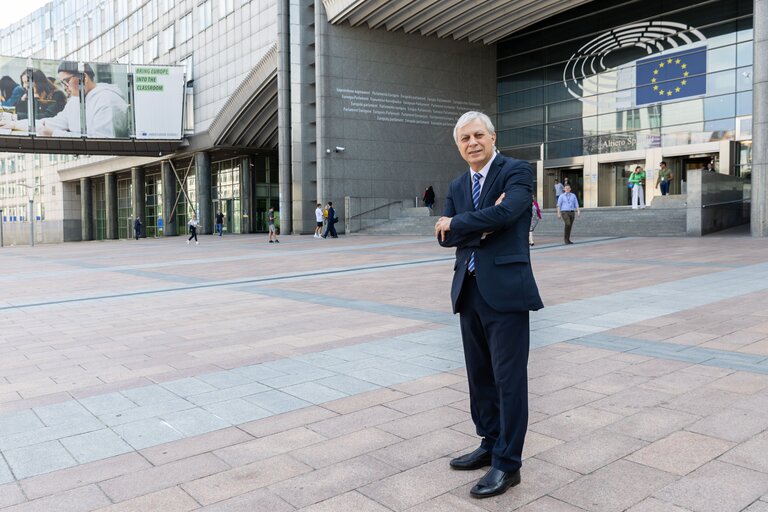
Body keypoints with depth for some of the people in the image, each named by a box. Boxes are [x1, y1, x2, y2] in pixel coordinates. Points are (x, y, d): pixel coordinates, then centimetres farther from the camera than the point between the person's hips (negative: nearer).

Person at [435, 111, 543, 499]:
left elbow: (504, 213, -22)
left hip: (504, 290, -7)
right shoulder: (457, 186, 15)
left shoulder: (517, 172, -4)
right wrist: (481, 226, -13)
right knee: (480, 376, 15)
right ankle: (490, 445, 31)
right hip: (469, 291, 7)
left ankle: (507, 463, 11)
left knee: (508, 378, -1)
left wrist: (456, 222, -9)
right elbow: (444, 237, 4)